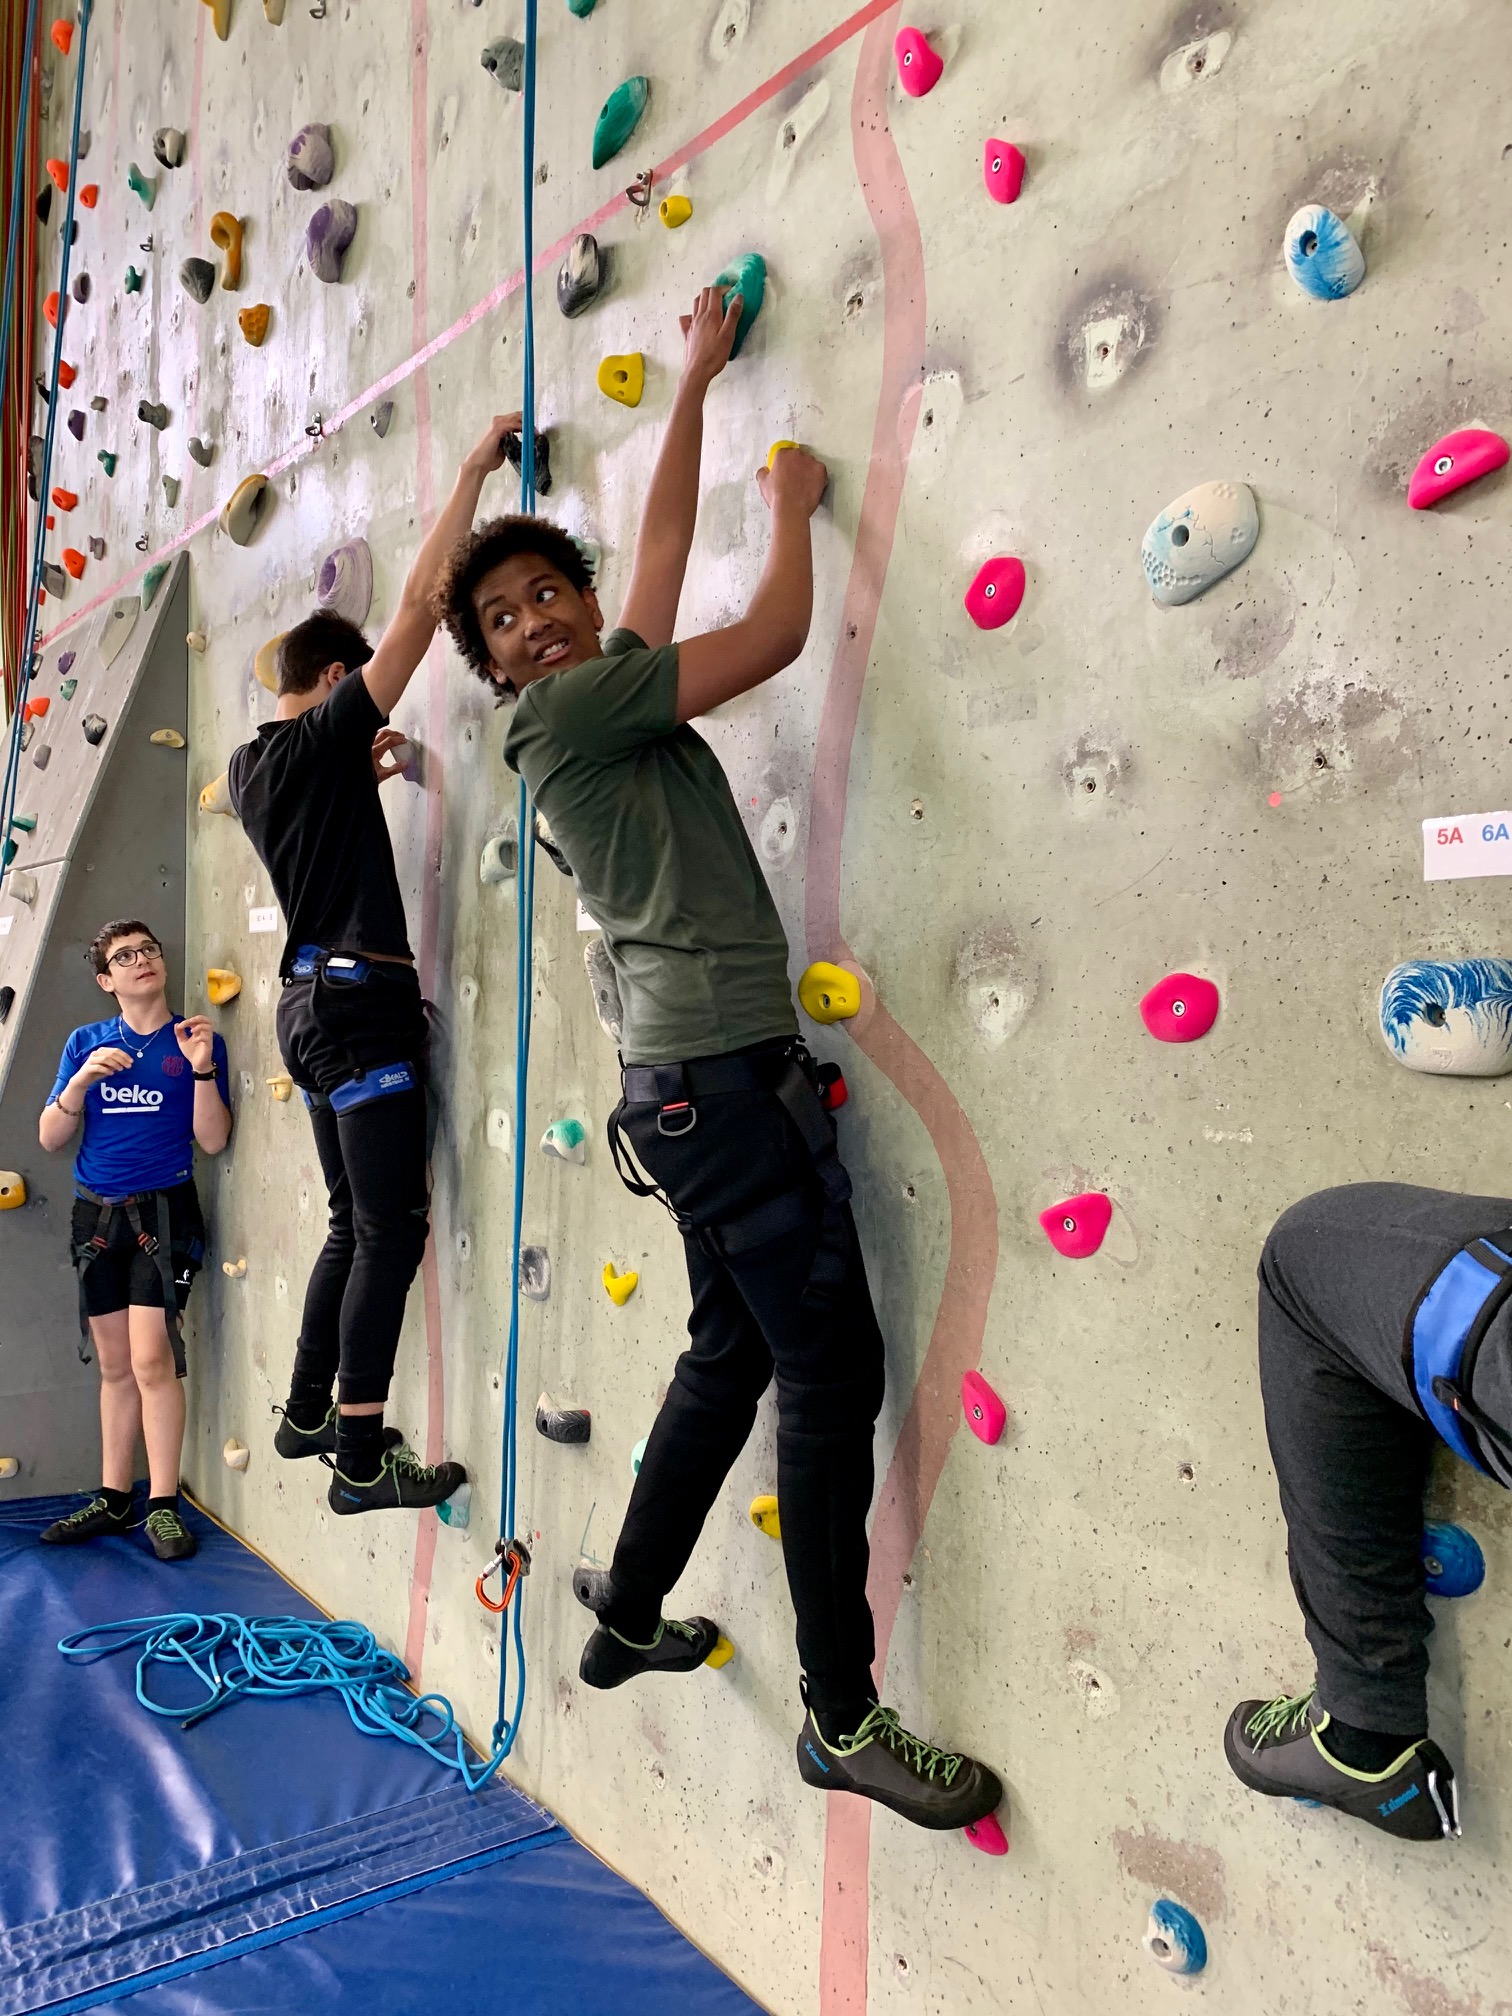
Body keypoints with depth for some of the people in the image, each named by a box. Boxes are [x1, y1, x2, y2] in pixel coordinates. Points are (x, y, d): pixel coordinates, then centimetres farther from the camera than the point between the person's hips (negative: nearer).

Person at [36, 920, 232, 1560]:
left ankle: (163, 1504, 2)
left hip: (163, 1212, -3)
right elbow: (51, 1138, 0)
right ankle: (113, 1499, 23)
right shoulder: (85, 1043, 6)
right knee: (115, 1367, 12)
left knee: (151, 1360, -9)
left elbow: (213, 1141, -8)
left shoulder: (197, 1039, -2)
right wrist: (82, 1080, -16)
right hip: (96, 1215, 4)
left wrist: (202, 1069, -20)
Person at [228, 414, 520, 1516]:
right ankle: (361, 1459, -1)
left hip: (310, 1001, 9)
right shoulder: (322, 737, -9)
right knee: (392, 1230, -6)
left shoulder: (254, 765, 14)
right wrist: (474, 469, -7)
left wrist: (365, 772, 28)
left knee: (356, 1225, 17)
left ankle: (308, 1414, 27)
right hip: (360, 1000, -9)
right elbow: (419, 609, -13)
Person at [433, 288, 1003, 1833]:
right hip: (718, 1069, -10)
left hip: (704, 1075, 10)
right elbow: (775, 636, -6)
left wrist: (696, 381, 33)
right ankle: (842, 1715, 7)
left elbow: (662, 540, 27)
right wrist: (792, 505, 12)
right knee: (833, 1368, -6)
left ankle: (630, 1618, 34)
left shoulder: (613, 690, 18)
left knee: (734, 1351, 18)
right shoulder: (559, 709, -7)